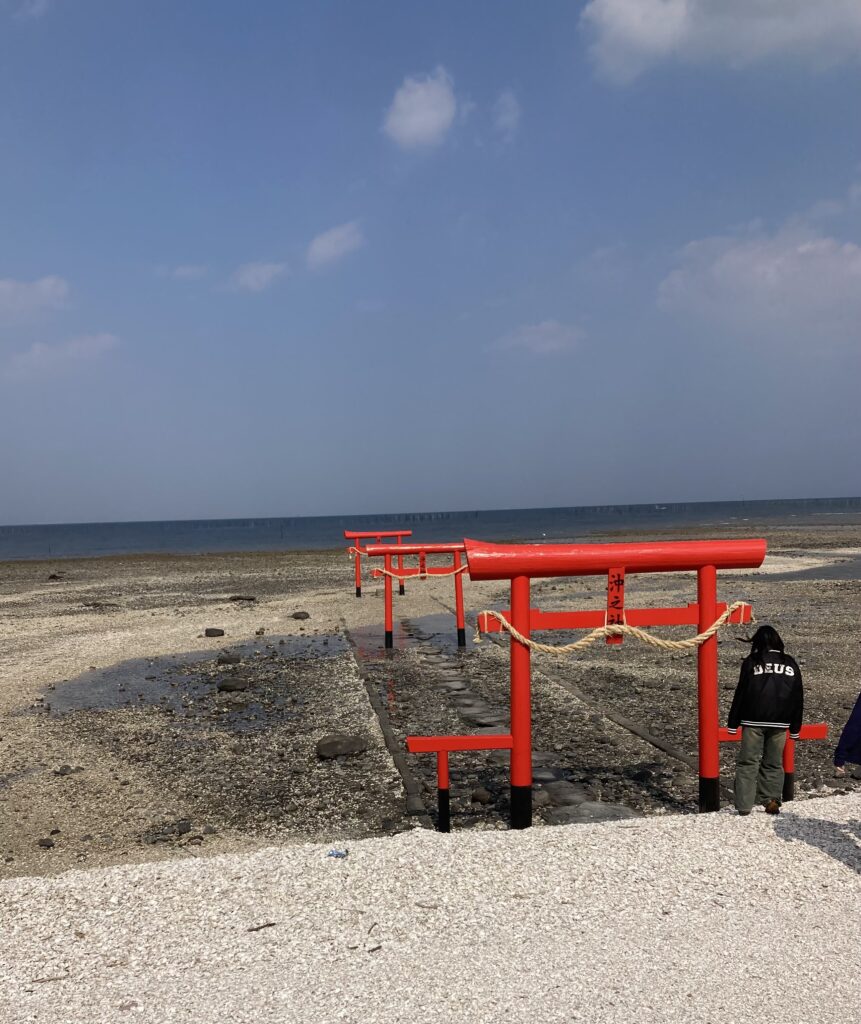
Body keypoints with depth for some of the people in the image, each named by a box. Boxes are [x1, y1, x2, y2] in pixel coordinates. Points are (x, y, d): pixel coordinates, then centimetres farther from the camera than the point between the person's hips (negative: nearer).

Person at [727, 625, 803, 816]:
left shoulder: (751, 662, -4)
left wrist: (733, 723, 1)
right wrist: (795, 728, 16)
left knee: (748, 762, 1)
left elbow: (740, 694, -5)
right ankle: (772, 800, 9)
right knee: (774, 763, 14)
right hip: (780, 723, 3)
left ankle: (744, 804, -3)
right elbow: (798, 698, 10)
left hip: (753, 722, -3)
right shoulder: (790, 664, 8)